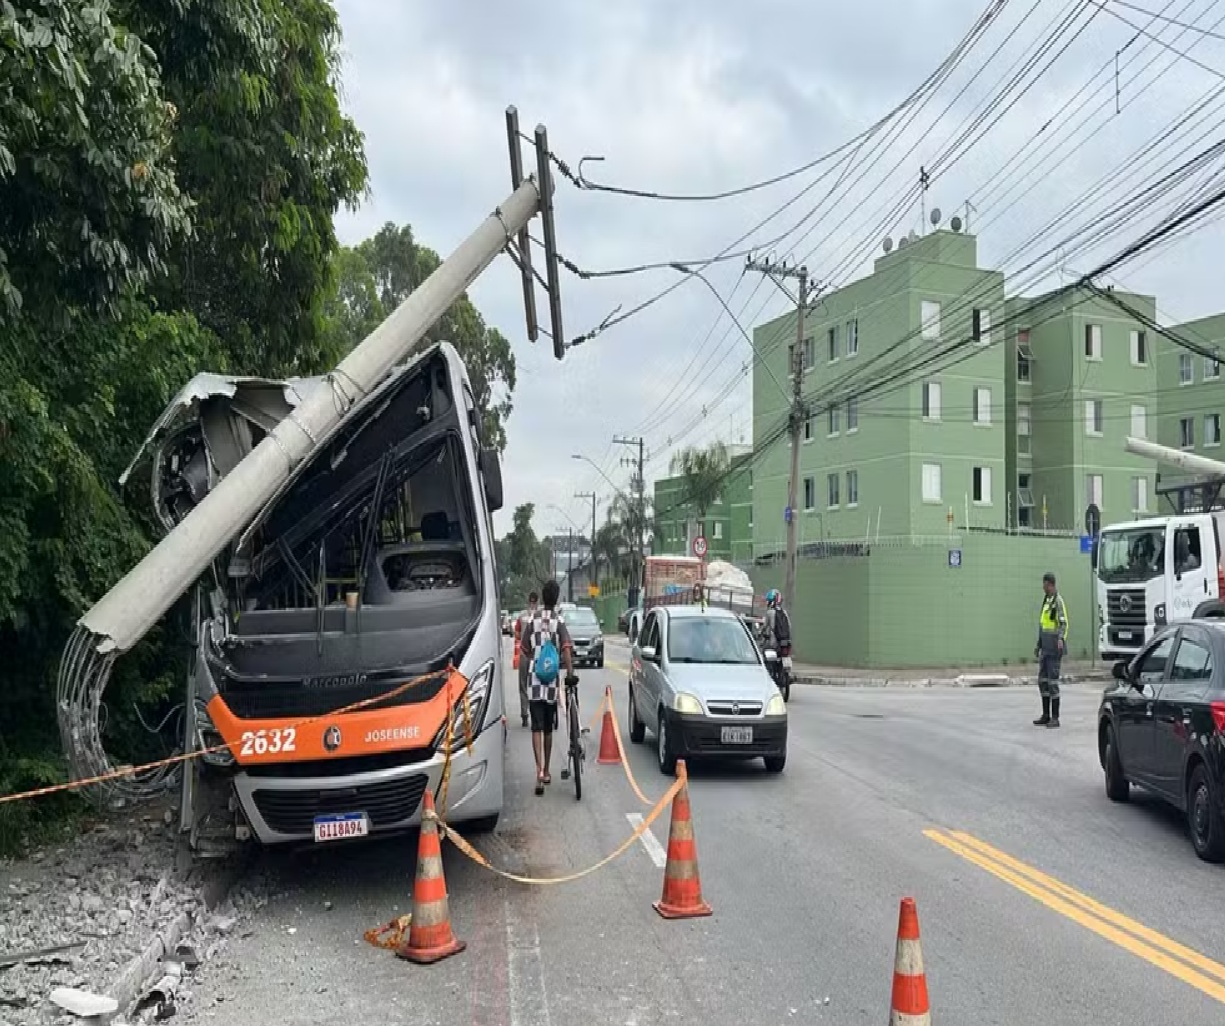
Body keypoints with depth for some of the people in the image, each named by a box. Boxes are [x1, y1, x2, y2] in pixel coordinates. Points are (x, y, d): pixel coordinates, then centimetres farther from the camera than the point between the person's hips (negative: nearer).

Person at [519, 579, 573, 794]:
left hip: (533, 681, 0)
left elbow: (525, 652, 10)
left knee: (537, 728, -2)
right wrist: (571, 673, -17)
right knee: (548, 728, 14)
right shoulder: (559, 621, -3)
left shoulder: (532, 620, 2)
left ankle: (539, 769, -20)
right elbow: (566, 650, -15)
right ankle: (546, 771, 24)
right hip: (552, 682, 0)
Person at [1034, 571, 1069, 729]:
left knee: (1053, 680, -6)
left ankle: (1055, 717, 0)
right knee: (1042, 680, 11)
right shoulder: (1046, 599, 17)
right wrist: (1038, 645, 26)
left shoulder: (1058, 600, -11)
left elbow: (1064, 623, -21)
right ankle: (1046, 715, 19)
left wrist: (1061, 639, -37)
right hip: (1045, 647, 9)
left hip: (1054, 647, -9)